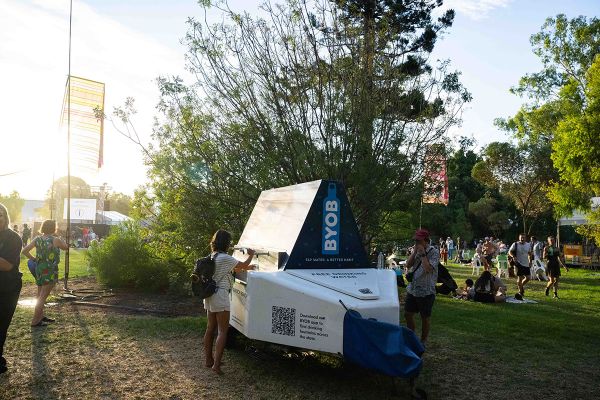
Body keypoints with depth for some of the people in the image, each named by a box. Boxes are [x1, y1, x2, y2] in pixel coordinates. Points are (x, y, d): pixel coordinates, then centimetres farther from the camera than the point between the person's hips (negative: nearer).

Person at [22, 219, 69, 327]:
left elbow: (24, 250, -3)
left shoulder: (38, 239, 1)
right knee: (43, 297, -2)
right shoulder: (56, 240, -13)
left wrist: (34, 259, 8)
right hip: (50, 270, -6)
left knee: (40, 295, 18)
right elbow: (66, 247, 4)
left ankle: (40, 316, 31)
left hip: (39, 269, 6)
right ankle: (35, 321, -1)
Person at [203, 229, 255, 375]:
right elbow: (243, 265, -1)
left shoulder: (212, 257, 12)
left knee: (210, 328, 16)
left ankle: (208, 360, 24)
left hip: (209, 296, 9)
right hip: (220, 295, -9)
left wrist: (247, 267, 24)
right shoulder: (225, 258, -15)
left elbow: (234, 268, 20)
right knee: (222, 331, -5)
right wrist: (251, 255, 15)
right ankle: (216, 364, -9)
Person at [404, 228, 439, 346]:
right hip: (412, 289, 6)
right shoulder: (416, 250, 7)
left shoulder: (434, 252, -11)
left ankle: (423, 341, 24)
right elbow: (408, 265, 0)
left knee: (425, 318, 7)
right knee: (408, 314, 13)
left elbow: (428, 269, -23)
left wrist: (422, 253, -18)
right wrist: (415, 251, -7)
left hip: (426, 292, -6)